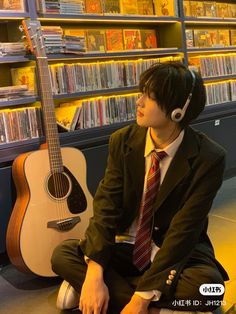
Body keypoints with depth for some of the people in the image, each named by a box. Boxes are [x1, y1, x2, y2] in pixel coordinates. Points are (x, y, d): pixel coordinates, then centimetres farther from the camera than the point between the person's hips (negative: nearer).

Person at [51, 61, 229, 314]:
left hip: (178, 253, -3)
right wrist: (94, 274, -26)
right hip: (126, 247, 4)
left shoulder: (208, 158, -19)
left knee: (208, 286, -33)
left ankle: (117, 289, -14)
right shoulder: (122, 141, -8)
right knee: (63, 255, -18)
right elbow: (106, 205, -13)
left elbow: (184, 229, -22)